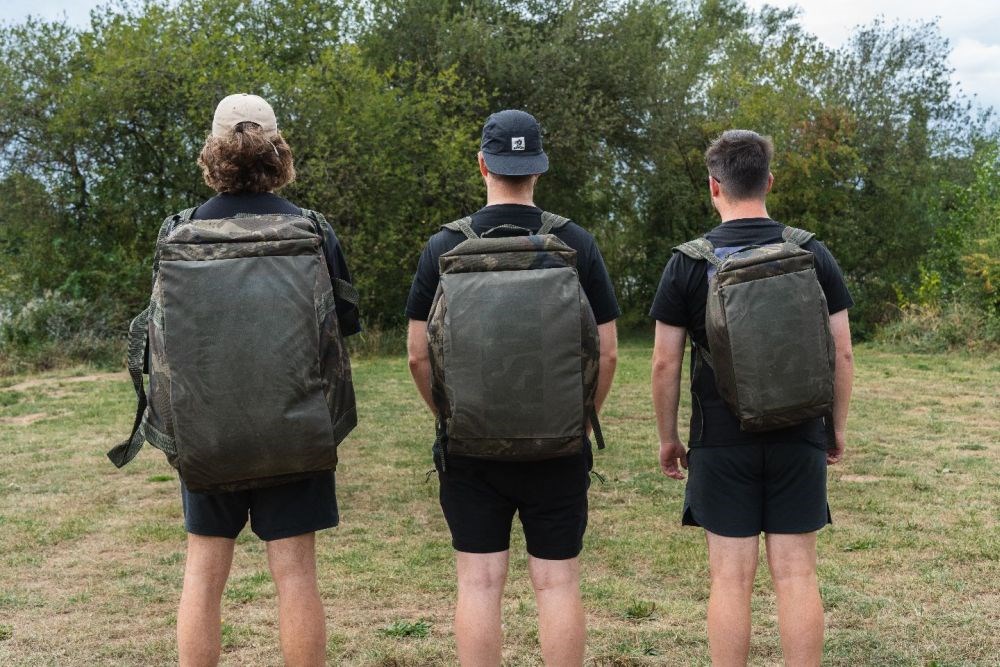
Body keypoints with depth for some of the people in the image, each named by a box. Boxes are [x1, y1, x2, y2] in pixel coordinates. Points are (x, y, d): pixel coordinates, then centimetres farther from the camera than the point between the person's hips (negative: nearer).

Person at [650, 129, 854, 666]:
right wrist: (838, 426, 13)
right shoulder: (812, 254, 0)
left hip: (721, 441, -1)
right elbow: (841, 353, 1)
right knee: (796, 574, 7)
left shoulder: (687, 262, -5)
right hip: (798, 440, 2)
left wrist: (667, 438, 8)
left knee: (731, 577, 4)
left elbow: (665, 363, -4)